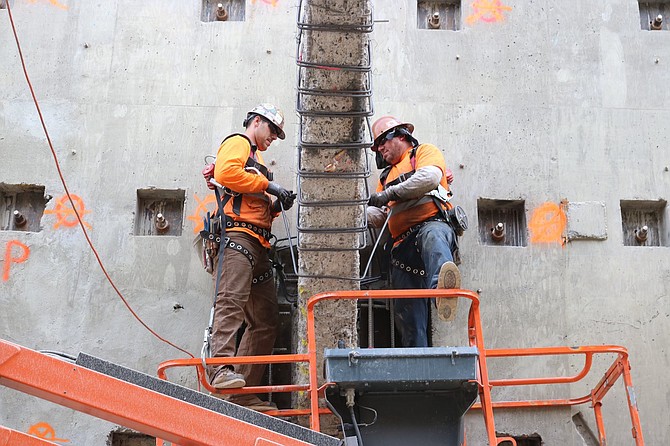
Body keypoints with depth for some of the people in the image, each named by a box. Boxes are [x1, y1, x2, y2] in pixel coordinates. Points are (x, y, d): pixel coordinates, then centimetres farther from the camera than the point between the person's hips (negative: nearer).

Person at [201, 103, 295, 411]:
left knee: (266, 321, 4)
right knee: (231, 302, -25)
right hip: (236, 235, -9)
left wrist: (276, 205, 12)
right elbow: (226, 173, -15)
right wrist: (268, 185, -9)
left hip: (257, 246, 10)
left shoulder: (256, 159, 35)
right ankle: (221, 368, -37)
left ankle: (245, 394, 3)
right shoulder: (237, 143, 7)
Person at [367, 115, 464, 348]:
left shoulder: (425, 152, 15)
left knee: (432, 236, -45)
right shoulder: (387, 175, 35)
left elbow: (430, 177, -9)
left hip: (433, 223, -7)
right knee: (407, 312, -5)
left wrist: (389, 194, -9)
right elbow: (379, 214, 32)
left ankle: (443, 288, -74)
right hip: (403, 246, 7)